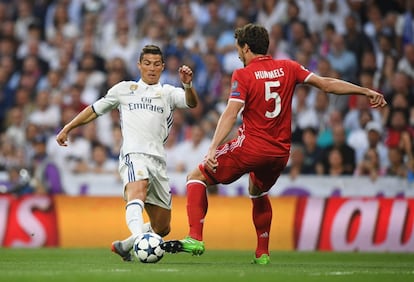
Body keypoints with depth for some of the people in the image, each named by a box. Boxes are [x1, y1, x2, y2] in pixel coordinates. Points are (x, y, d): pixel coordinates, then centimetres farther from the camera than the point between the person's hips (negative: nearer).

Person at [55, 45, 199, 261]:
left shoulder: (168, 93, 20)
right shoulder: (124, 89, 21)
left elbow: (192, 103, 1)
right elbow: (95, 109, 31)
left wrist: (187, 84, -20)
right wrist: (67, 128, 25)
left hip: (158, 160, 3)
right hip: (133, 154, -3)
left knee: (162, 228, 4)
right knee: (138, 191, -38)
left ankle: (124, 246, 28)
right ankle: (140, 240, -61)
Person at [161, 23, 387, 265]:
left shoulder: (243, 75, -8)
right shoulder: (288, 68, 6)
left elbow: (231, 114, -17)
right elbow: (326, 84, 6)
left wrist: (212, 149, -23)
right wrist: (367, 92, 12)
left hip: (251, 147, -6)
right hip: (281, 152, 6)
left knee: (197, 177, 5)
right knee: (258, 193, 34)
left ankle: (195, 238, -11)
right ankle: (262, 253, 31)